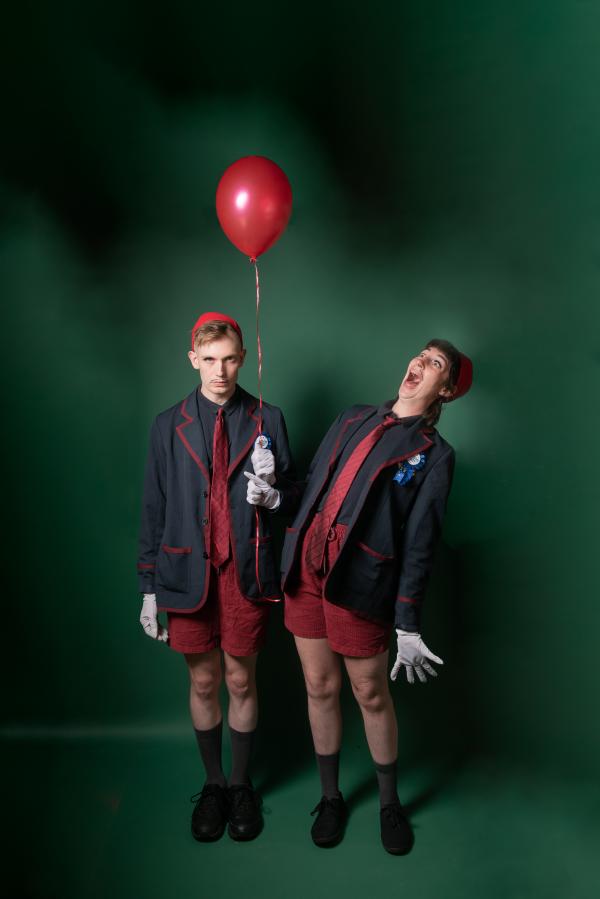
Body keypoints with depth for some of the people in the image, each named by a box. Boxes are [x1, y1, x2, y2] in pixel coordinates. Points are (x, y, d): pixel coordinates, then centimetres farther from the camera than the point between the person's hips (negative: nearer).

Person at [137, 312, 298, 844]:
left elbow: (293, 495, 6)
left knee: (241, 680, 12)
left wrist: (273, 495, -18)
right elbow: (155, 510, 3)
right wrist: (149, 586, 2)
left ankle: (242, 785, 33)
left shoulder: (267, 421, 1)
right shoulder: (169, 425, 2)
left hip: (246, 571, 0)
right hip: (188, 571, 1)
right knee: (203, 682, 13)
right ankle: (213, 784, 34)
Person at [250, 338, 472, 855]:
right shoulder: (353, 419, 14)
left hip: (358, 582, -4)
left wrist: (408, 625, -6)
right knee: (320, 687, 13)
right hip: (305, 569, 4)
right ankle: (331, 797, 34)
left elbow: (419, 543, -5)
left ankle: (390, 803, 34)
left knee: (371, 695, 10)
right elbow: (312, 485, 16)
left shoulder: (434, 455, 0)